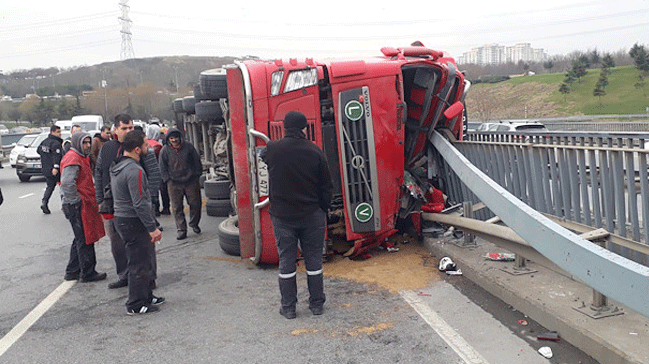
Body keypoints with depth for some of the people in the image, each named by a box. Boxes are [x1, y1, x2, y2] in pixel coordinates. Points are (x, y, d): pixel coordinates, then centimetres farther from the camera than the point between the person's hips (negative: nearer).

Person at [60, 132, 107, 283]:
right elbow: (67, 183, -29)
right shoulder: (73, 159, -16)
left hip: (84, 205, 11)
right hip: (77, 207, -11)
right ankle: (88, 273, 7)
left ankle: (72, 271, 27)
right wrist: (76, 201, -20)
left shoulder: (80, 158, 19)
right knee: (85, 240, -2)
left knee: (81, 239, 18)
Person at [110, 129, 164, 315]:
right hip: (133, 223, -10)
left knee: (142, 261, 19)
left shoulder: (117, 167, 11)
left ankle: (147, 296, 30)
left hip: (121, 219, 10)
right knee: (139, 265, 0)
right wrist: (152, 228, -19)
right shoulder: (134, 170, -22)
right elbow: (140, 204, -25)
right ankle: (136, 305, 8)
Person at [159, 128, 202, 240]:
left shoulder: (188, 146, 1)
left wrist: (197, 175, 5)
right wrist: (167, 179, -1)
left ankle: (194, 224, 28)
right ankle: (181, 230, 8)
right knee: (177, 207, 1)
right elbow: (163, 167, 6)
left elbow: (197, 161, 9)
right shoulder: (165, 150, 1)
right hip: (174, 184, 0)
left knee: (195, 203, 6)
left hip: (191, 181, 1)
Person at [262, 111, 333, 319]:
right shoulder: (314, 151, -7)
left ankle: (288, 307, 17)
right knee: (314, 260, 11)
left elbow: (262, 157, 17)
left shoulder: (272, 150, -8)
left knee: (286, 261, 9)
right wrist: (323, 209, 10)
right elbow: (326, 186, -2)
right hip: (312, 215, 0)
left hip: (282, 216, 0)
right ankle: (317, 304, 21)